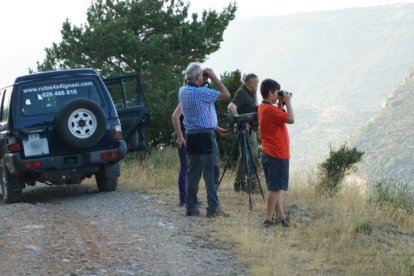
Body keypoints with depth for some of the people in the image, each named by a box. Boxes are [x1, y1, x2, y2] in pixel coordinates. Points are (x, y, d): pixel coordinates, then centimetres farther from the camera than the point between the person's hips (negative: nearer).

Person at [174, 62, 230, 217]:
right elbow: (226, 95, -13)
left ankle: (191, 207, 9)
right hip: (206, 136, -7)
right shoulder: (201, 92, -16)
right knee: (211, 173, -3)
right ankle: (213, 208, -4)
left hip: (190, 136, 7)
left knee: (192, 173, 10)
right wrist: (213, 77, -7)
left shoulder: (183, 91, 6)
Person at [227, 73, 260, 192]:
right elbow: (231, 107, -26)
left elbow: (255, 108, 24)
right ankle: (251, 184, -8)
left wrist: (255, 94, 12)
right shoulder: (242, 93, -14)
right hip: (246, 129, -10)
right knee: (252, 156, -9)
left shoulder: (248, 93, 15)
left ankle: (240, 183, 18)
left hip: (250, 129, 10)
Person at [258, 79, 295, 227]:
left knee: (276, 188, 12)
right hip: (278, 155, -10)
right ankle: (268, 219, -4)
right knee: (275, 189, -5)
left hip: (269, 153, 10)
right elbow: (290, 119, -23)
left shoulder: (263, 108, 11)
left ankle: (281, 217, 16)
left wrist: (281, 103, 12)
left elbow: (280, 117, 22)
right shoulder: (270, 109, -19)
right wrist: (287, 102, -13)